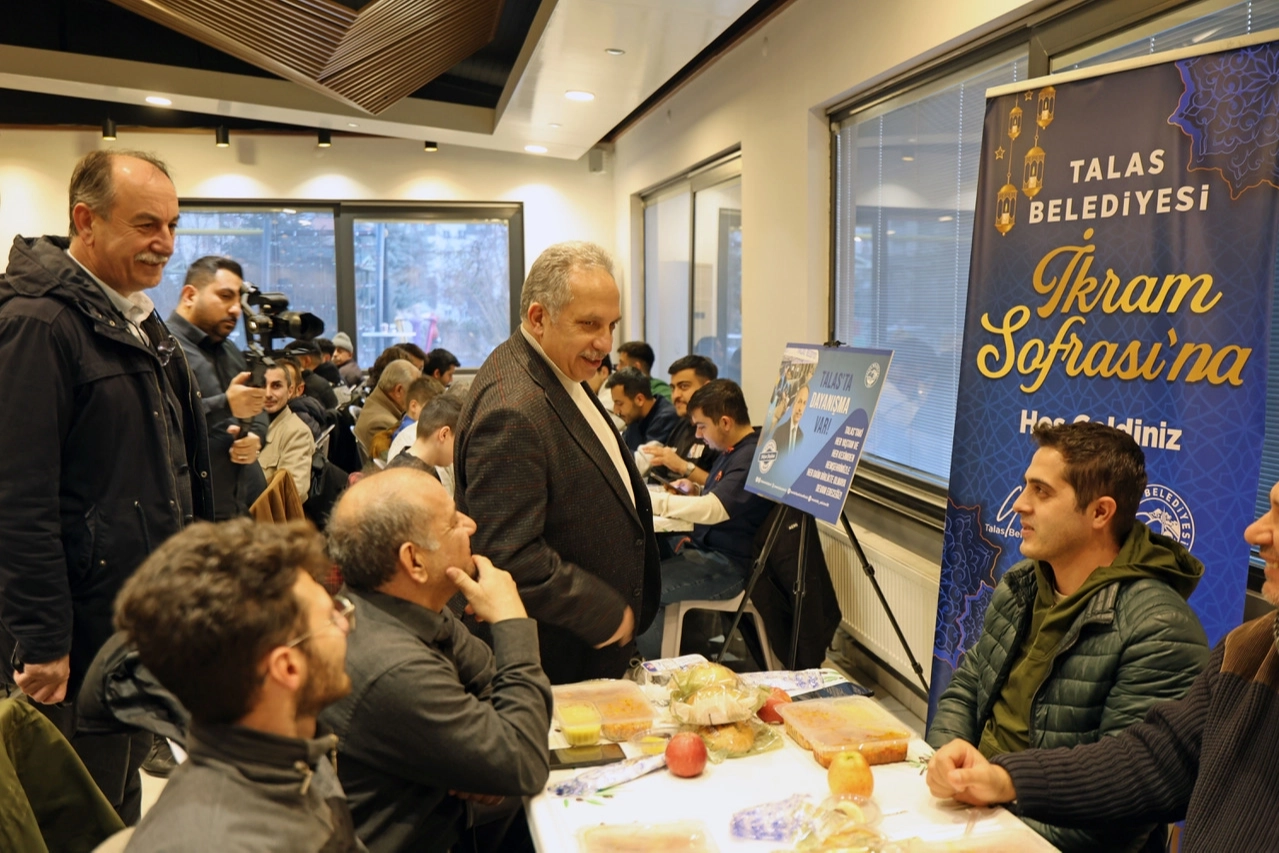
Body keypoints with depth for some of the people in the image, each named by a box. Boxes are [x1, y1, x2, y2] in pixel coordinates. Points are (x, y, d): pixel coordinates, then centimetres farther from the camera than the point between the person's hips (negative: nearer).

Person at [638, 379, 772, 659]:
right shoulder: (731, 450, 12)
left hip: (728, 565, -10)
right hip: (705, 547, 10)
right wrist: (696, 492, 4)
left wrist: (652, 501, -24)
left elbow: (713, 510, -29)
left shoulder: (753, 457, -21)